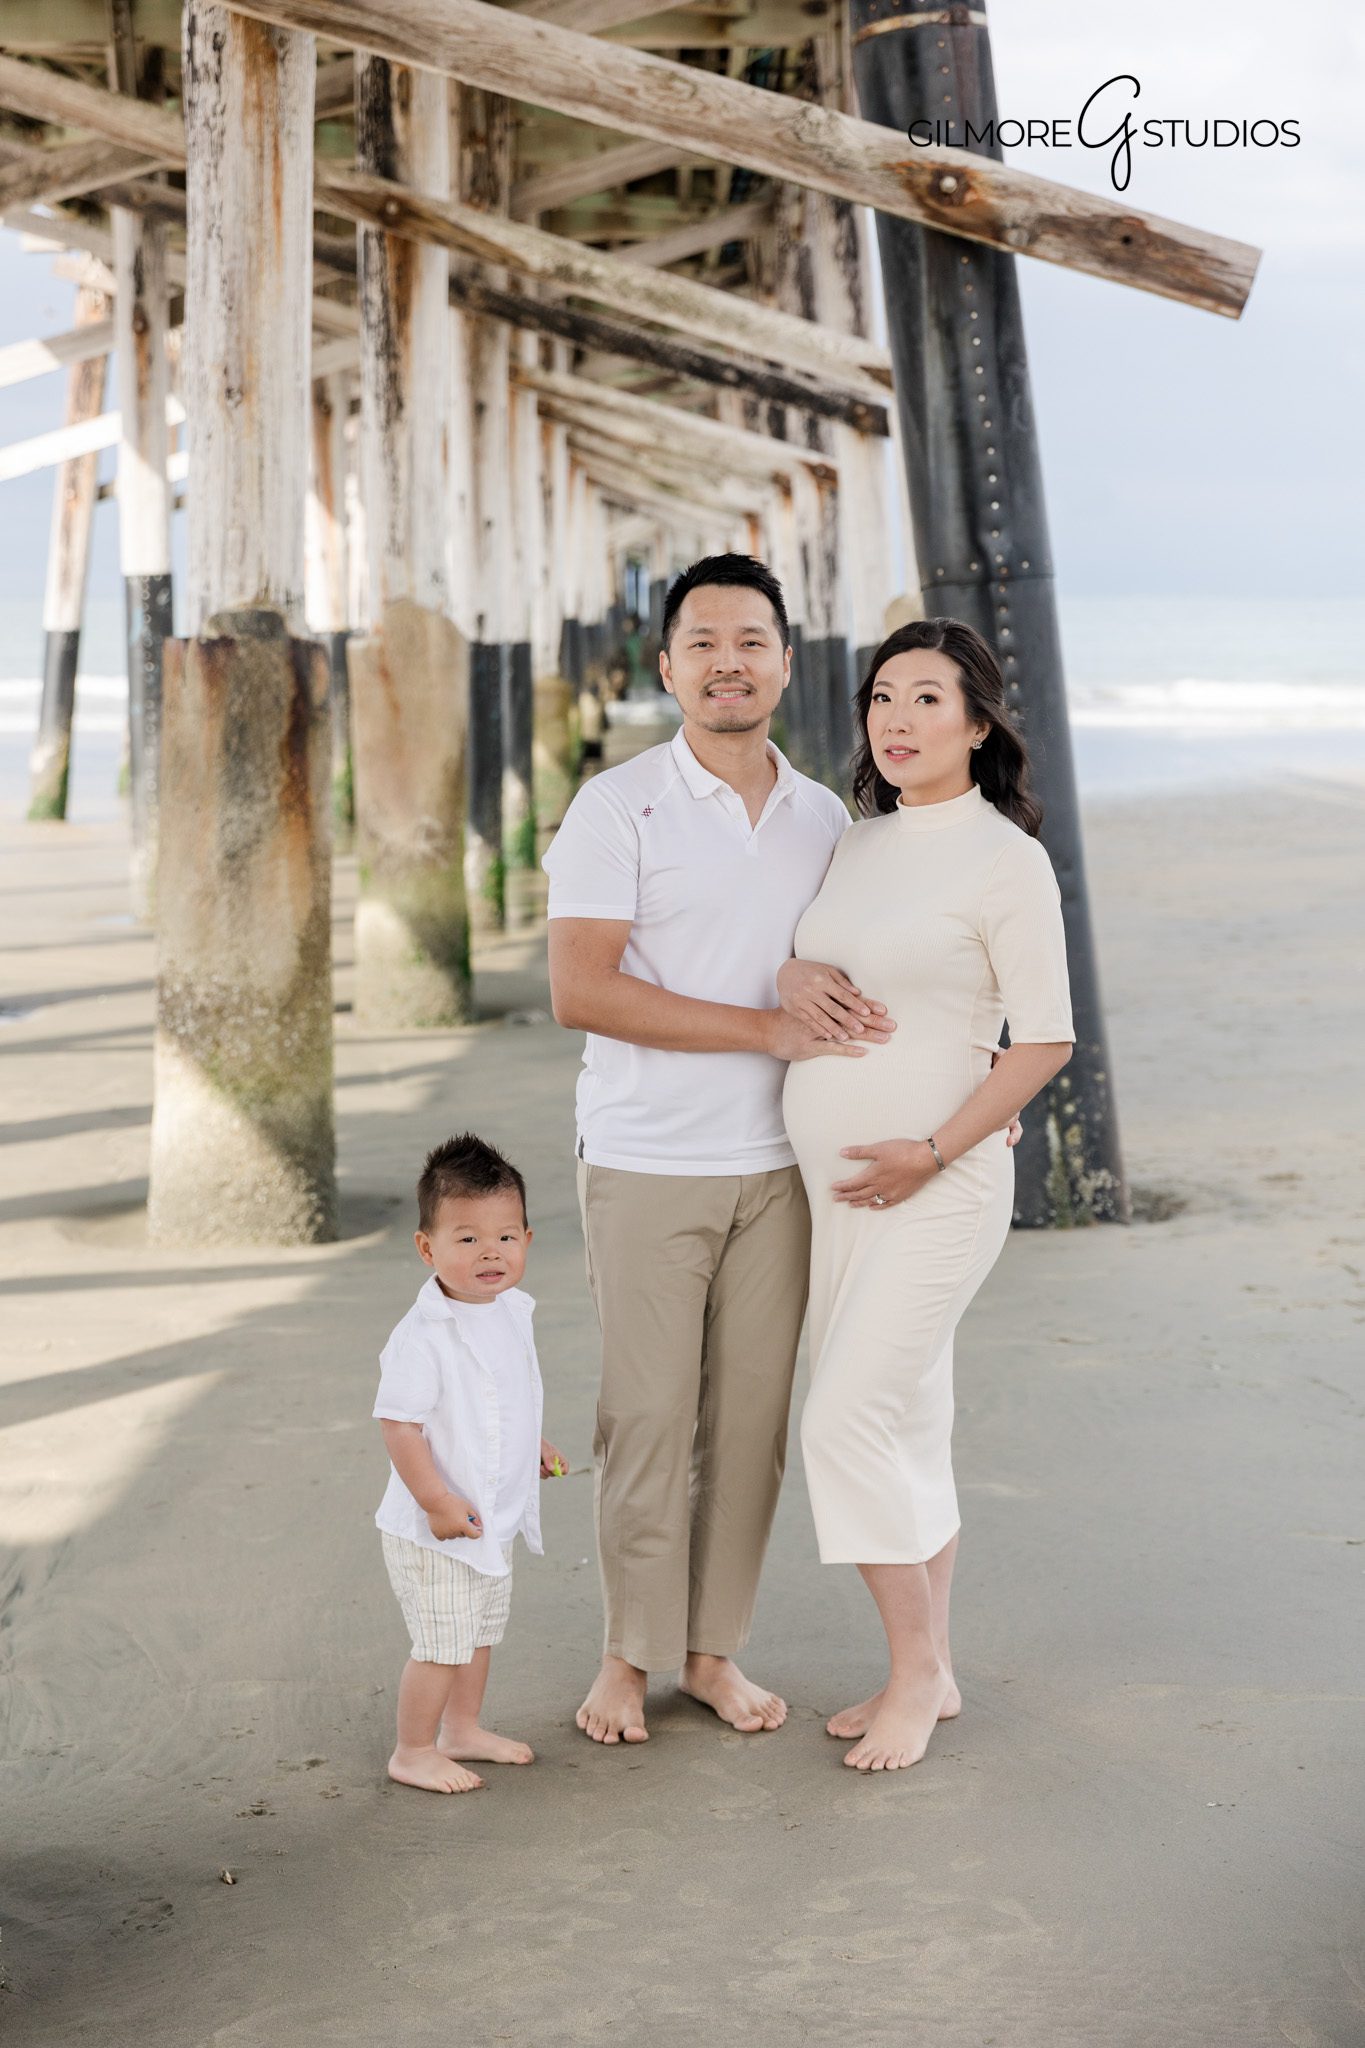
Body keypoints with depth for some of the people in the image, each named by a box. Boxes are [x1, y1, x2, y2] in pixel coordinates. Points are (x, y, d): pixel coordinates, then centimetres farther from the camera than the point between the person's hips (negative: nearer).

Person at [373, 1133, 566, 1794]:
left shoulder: (514, 1311, 2)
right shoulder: (423, 1337, -25)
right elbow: (399, 1423, -24)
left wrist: (532, 1447, 20)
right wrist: (436, 1501, -25)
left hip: (495, 1519, 9)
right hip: (433, 1532, -8)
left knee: (479, 1634, 22)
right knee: (442, 1643, 0)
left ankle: (462, 1728, 39)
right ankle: (413, 1753, 16)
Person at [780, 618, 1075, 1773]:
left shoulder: (1005, 859, -11)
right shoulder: (858, 846, 10)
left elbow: (1046, 1040, -12)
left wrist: (934, 1152, -18)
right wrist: (791, 976, -4)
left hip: (936, 1187, -7)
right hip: (834, 1187, 7)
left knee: (848, 1424, -11)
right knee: (906, 1429, 11)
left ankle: (916, 1671, 3)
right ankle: (930, 1674, 20)